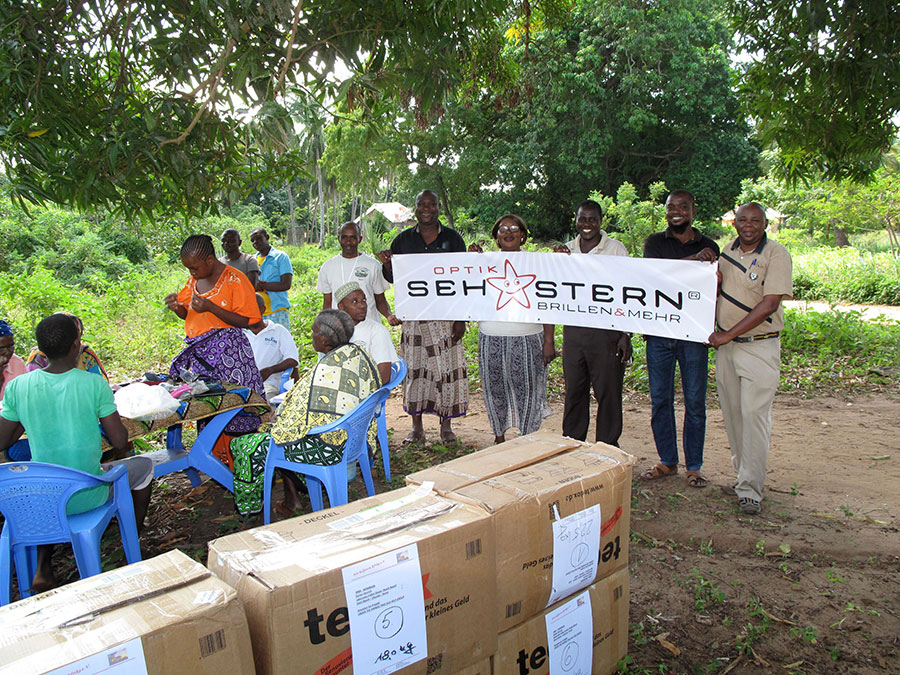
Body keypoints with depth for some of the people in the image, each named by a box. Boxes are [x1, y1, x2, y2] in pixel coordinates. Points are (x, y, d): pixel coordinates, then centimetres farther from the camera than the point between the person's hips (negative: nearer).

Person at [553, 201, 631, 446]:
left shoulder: (616, 249, -1)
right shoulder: (566, 250, 10)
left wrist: (626, 335, -8)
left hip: (606, 331, -4)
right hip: (573, 331, 4)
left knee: (608, 393, 2)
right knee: (574, 391, 12)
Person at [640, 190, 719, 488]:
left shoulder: (709, 246, 8)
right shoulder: (655, 242, 7)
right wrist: (693, 260, -25)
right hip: (659, 332, 1)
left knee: (695, 401, 3)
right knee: (660, 399, 8)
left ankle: (693, 466, 16)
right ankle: (667, 461, 22)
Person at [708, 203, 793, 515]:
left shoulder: (776, 254, -9)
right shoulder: (727, 251, 9)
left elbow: (769, 305, -17)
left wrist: (728, 335, -17)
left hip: (760, 346, -6)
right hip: (724, 345, 6)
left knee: (754, 416, -7)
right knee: (732, 415, 11)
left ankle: (751, 489, 0)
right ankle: (743, 475, 24)